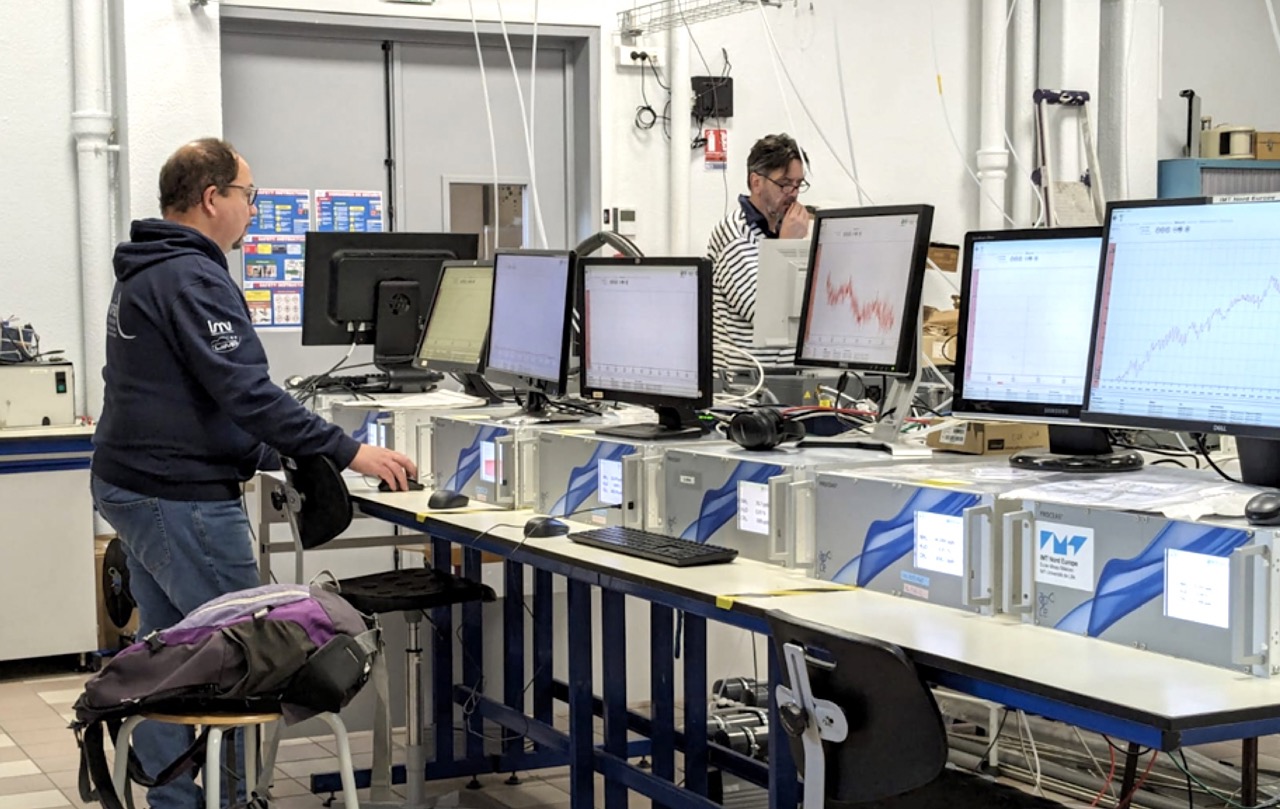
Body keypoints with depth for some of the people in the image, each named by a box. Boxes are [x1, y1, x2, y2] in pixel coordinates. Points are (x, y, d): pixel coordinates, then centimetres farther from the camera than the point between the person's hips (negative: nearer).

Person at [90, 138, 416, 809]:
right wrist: (348, 452, -21)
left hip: (128, 488, 10)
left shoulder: (140, 274, 16)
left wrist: (256, 454, 20)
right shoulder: (193, 279, -17)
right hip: (185, 501, -10)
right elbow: (243, 391, -24)